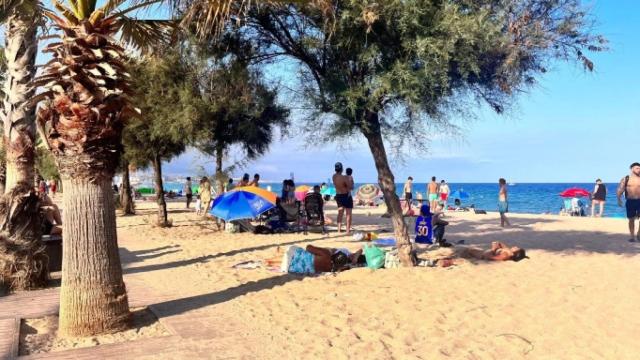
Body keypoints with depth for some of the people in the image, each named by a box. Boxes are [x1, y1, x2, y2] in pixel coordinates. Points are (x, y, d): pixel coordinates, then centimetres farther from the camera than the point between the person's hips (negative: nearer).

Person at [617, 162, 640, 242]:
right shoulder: (625, 179, 2)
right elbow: (620, 190, -1)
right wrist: (619, 200, -12)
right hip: (630, 201, 0)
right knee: (631, 219, 8)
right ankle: (632, 236, 18)